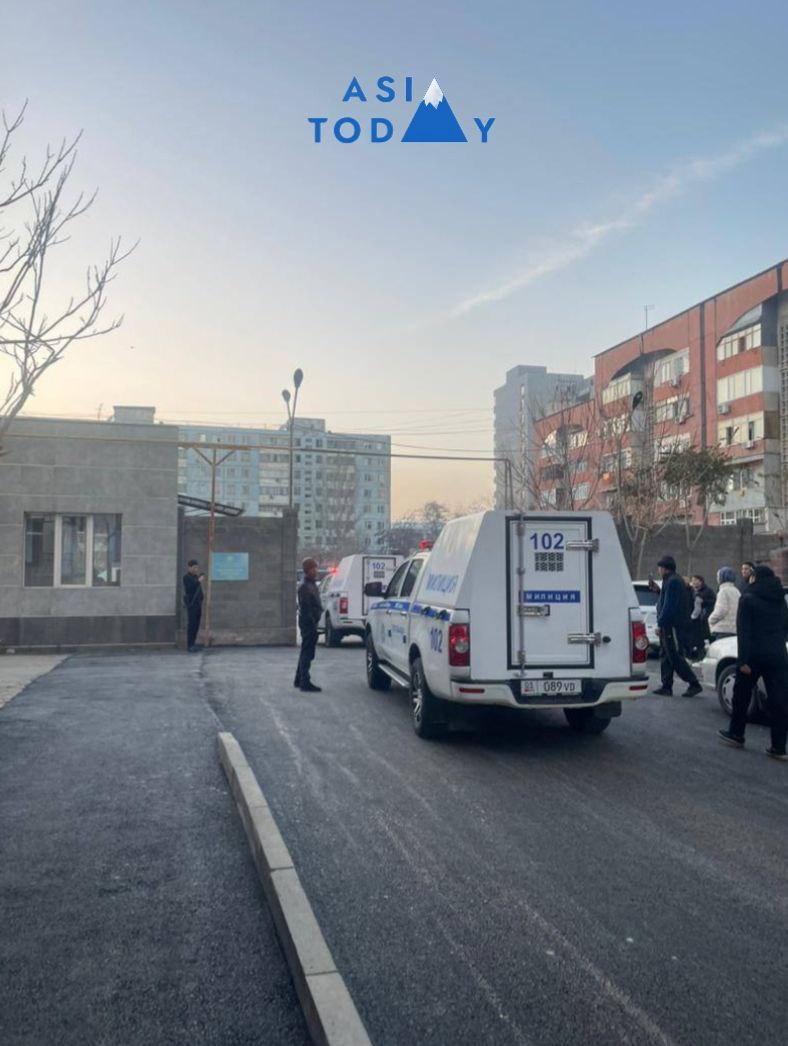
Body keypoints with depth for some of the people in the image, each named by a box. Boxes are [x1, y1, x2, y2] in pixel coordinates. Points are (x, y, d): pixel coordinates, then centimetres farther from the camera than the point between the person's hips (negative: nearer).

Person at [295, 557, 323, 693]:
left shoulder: (312, 584, 16)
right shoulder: (304, 586, -16)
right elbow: (306, 608, -21)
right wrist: (313, 624, -23)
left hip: (311, 622, 10)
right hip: (308, 622, -10)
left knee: (306, 652, 17)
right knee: (307, 653, -7)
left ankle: (299, 680, 27)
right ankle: (305, 683, -4)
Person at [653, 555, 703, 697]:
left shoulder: (672, 582, -15)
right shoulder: (676, 580, 18)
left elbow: (668, 605, -20)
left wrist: (660, 624, -19)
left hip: (673, 626, -11)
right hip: (670, 626, 11)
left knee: (676, 658, -8)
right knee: (666, 657, 12)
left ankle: (694, 684, -4)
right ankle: (666, 687, 14)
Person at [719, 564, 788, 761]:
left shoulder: (748, 599, -7)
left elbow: (744, 632, -13)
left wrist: (743, 660, -13)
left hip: (754, 655, -4)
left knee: (742, 695, 13)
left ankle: (736, 734, 23)